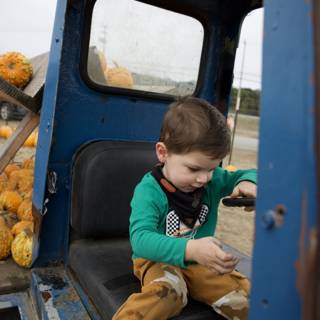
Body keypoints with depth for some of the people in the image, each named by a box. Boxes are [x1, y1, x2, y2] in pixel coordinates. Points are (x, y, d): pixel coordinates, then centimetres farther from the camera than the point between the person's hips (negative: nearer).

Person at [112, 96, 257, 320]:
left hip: (202, 262, 5)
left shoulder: (213, 180, -5)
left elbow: (246, 174, 9)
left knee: (245, 296, -14)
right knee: (168, 290, -36)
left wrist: (247, 183, -18)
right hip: (159, 260, -4)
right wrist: (190, 249, -48)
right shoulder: (149, 190, -22)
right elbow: (140, 239, -32)